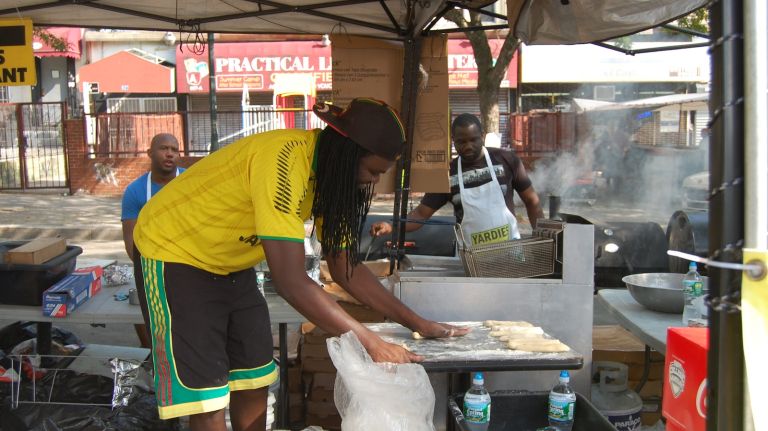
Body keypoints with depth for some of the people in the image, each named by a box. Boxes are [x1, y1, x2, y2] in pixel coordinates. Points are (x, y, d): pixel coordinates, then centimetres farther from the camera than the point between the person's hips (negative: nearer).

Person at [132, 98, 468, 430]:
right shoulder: (285, 160, -34)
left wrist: (418, 323, -5)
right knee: (207, 398, -9)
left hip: (229, 262, 8)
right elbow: (290, 280, -38)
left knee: (254, 379, 9)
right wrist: (371, 343, -33)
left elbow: (345, 268, -1)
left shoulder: (329, 172, -7)